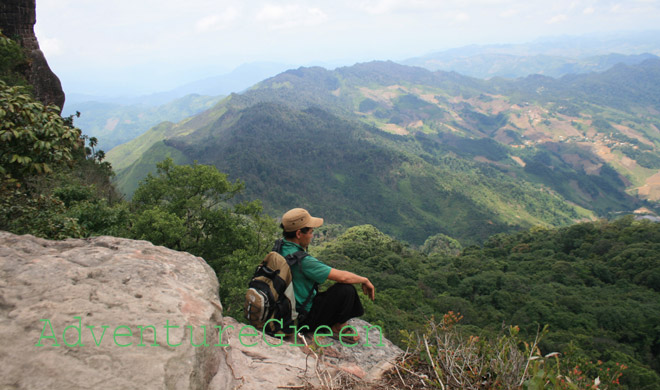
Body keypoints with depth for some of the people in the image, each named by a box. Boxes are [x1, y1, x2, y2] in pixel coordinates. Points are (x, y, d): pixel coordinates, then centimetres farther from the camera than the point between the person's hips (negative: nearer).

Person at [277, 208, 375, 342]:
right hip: (304, 319, -9)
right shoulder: (302, 261, -31)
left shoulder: (280, 247, -3)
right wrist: (364, 280, -9)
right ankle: (338, 328, 5)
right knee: (346, 289, -14)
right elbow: (342, 277, -27)